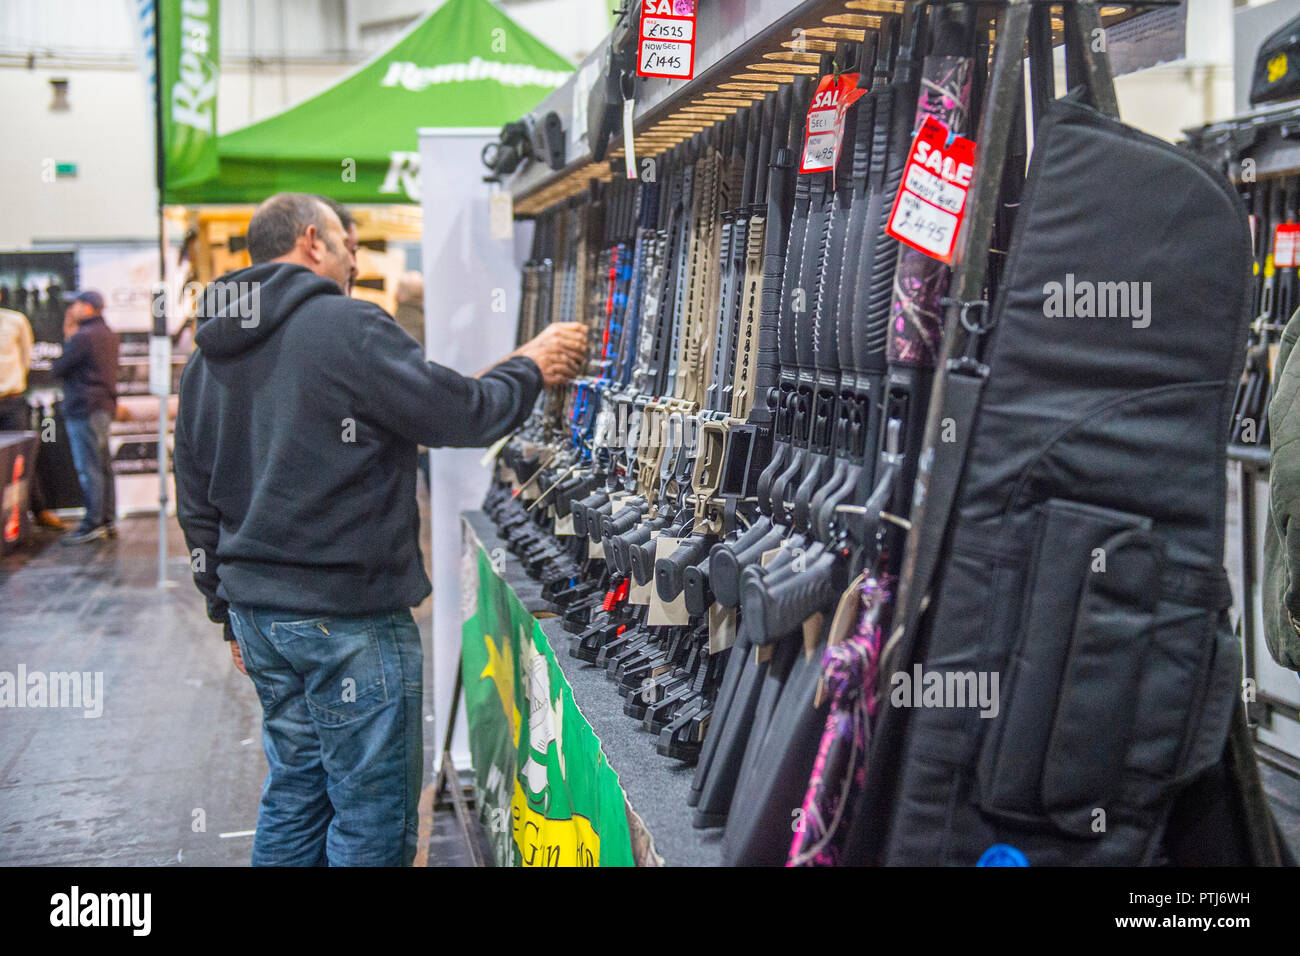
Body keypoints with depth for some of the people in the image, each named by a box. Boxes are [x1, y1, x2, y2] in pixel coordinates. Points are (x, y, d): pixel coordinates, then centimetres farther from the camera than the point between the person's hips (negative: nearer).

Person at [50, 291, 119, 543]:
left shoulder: (84, 336, -14)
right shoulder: (109, 335, 15)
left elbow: (58, 368, -9)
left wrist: (67, 337, 9)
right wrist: (71, 336, 13)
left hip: (83, 408, -9)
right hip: (105, 406, 9)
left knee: (88, 468, -7)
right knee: (103, 466, 11)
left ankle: (93, 523, -6)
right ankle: (107, 521, 15)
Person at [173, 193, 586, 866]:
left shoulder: (207, 358, 12)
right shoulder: (349, 328, -13)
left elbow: (197, 507, 16)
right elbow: (461, 416, -13)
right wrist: (531, 367, 5)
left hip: (258, 611, 9)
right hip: (348, 617, -8)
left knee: (294, 792, 19)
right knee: (373, 817, 2)